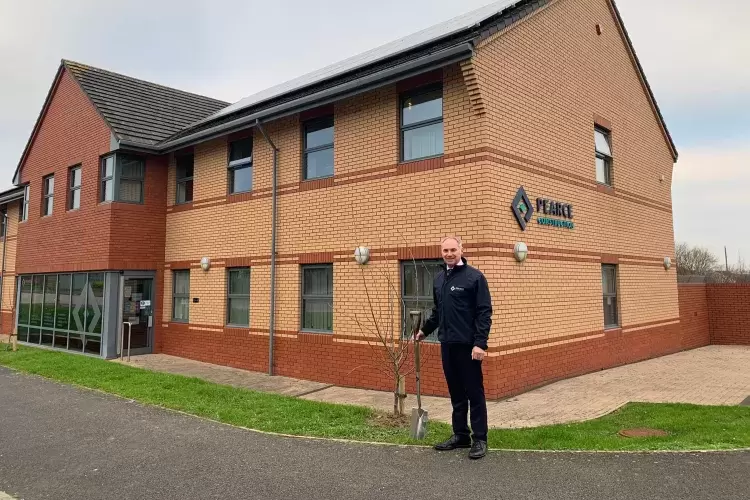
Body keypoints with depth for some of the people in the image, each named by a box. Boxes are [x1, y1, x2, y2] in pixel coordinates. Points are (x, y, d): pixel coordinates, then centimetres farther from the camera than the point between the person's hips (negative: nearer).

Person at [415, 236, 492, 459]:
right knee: (456, 393, 14)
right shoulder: (439, 279, 12)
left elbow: (484, 313, -13)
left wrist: (480, 343, -19)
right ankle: (460, 435, 25)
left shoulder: (474, 276, -9)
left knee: (474, 393, 2)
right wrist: (425, 330, 17)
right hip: (447, 344, 7)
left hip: (468, 345, -6)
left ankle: (480, 439, 12)